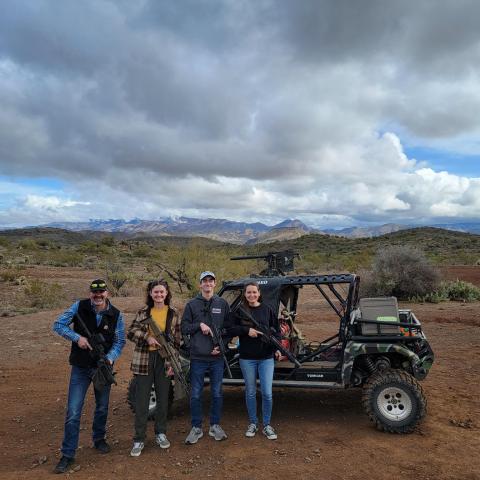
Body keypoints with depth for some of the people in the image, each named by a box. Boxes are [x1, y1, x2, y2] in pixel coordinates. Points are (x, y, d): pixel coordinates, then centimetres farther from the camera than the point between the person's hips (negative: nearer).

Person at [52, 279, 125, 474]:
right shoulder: (79, 307, -11)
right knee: (73, 412, -2)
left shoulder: (116, 315, -7)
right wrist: (77, 337, -21)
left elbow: (119, 341, -5)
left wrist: (110, 357, -23)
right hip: (81, 368, -2)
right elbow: (58, 325, -8)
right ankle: (67, 455, 12)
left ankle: (99, 439, 41)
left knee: (102, 408, 18)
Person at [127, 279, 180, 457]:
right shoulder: (143, 312, 2)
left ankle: (160, 434, 29)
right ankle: (139, 439, 17)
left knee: (163, 399, 12)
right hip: (144, 359, 0)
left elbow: (176, 340, 2)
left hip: (164, 359, 1)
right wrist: (147, 337, -18)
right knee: (141, 401, 4)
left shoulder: (173, 313, 1)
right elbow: (131, 332, -1)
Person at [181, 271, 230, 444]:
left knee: (217, 394, 11)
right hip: (197, 358, -1)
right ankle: (196, 428, 22)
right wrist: (199, 325, -14)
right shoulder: (192, 304, 2)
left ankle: (215, 426, 26)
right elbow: (184, 328, 1)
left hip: (217, 357, 1)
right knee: (195, 395, 7)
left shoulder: (222, 304, 5)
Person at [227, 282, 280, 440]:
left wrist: (277, 348, -5)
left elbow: (276, 329, 7)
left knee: (267, 393, -1)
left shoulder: (267, 310, 2)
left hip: (266, 357, 0)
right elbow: (230, 330, -6)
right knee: (250, 392, 12)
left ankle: (267, 425, 18)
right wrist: (246, 330, -20)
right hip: (247, 358, 0)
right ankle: (253, 423, 29)